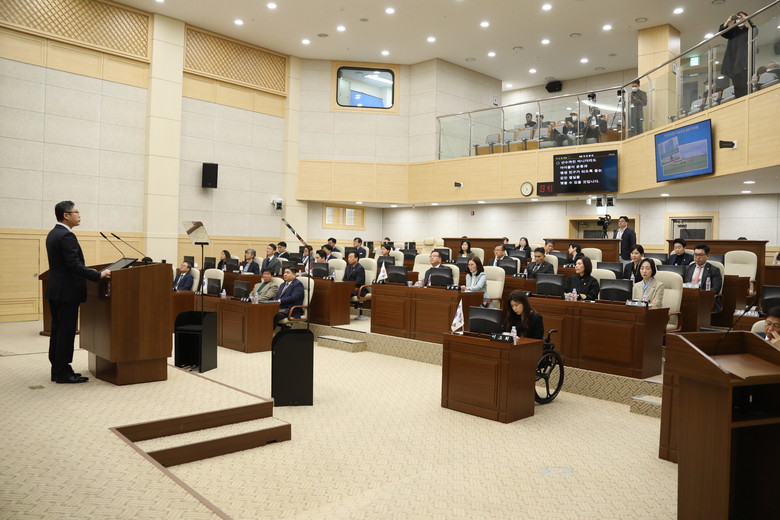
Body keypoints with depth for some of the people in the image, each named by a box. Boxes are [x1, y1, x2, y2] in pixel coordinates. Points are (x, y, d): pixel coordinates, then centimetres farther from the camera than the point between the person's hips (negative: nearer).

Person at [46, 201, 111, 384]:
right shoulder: (67, 236, -18)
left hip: (56, 289, 10)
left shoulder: (53, 233, 14)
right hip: (67, 291, -10)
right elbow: (75, 265, -24)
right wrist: (98, 275, -21)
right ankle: (63, 372, 2)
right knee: (66, 332, -4)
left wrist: (91, 272, 22)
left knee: (57, 330, 13)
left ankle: (57, 369, 19)